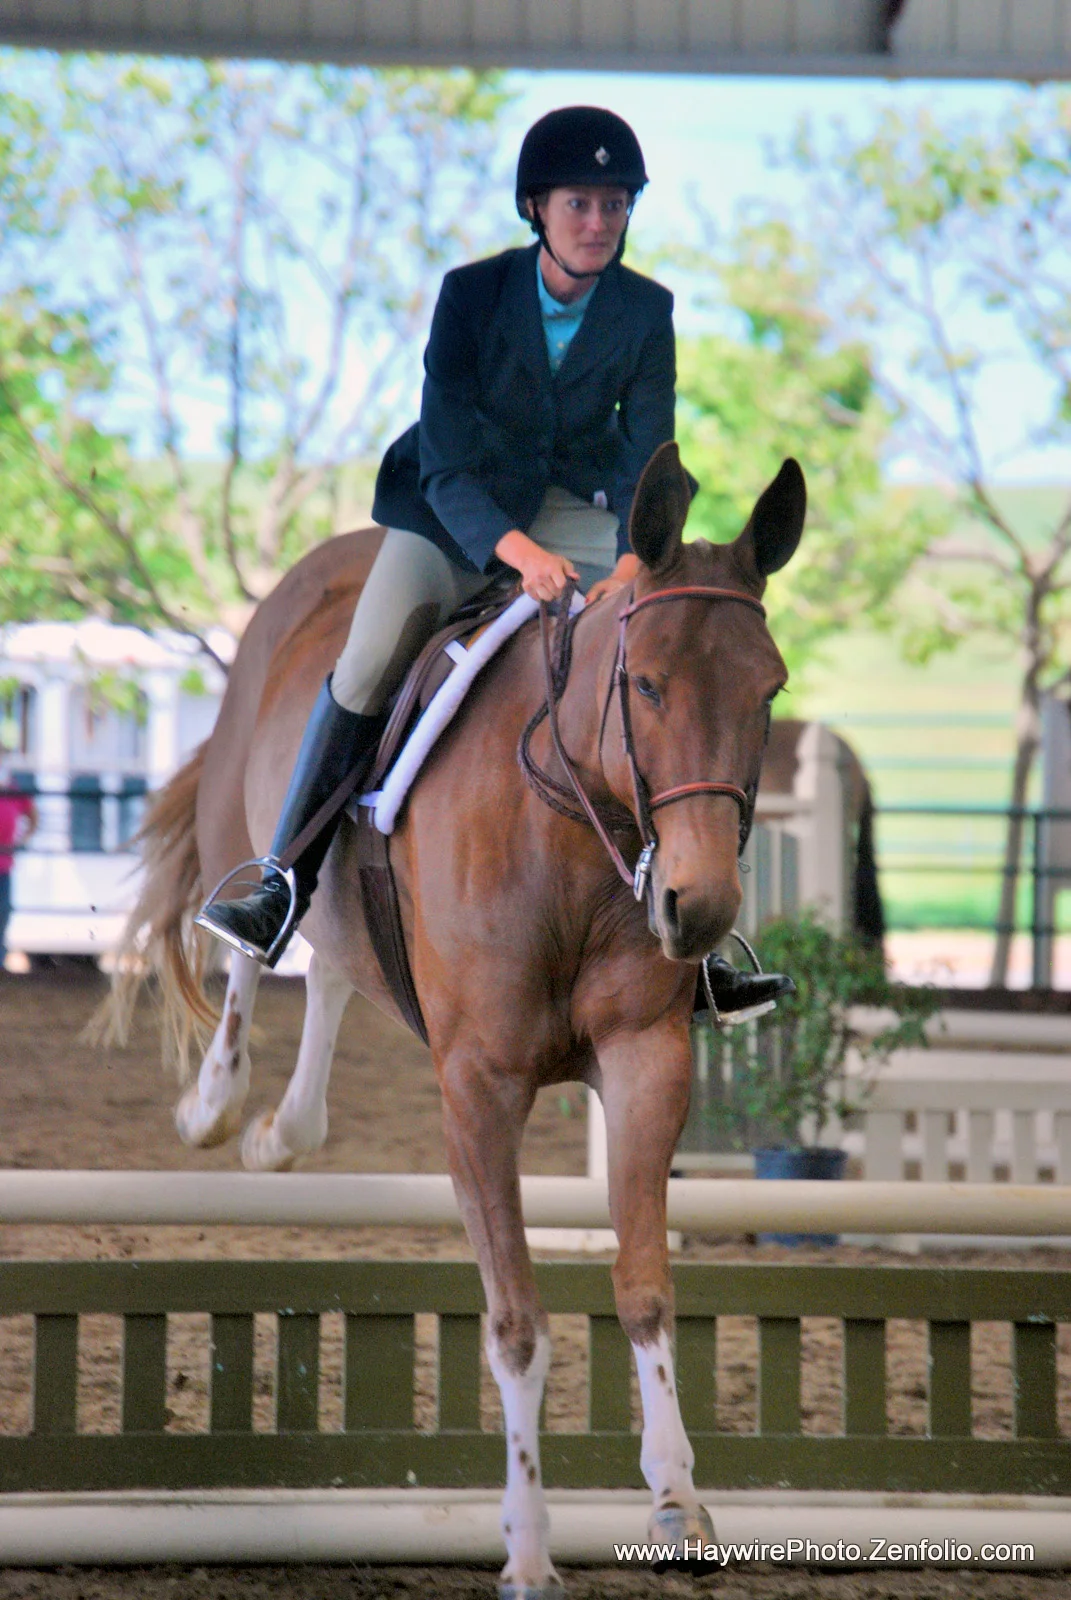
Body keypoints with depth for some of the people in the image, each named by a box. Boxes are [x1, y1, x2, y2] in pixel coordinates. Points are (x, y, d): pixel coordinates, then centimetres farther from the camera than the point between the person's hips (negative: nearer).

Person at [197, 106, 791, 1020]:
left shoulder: (645, 313, -6)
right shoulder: (472, 294, -13)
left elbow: (649, 456, -12)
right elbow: (447, 462, -18)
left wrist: (635, 562, -33)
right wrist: (516, 550, -36)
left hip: (580, 514, 2)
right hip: (462, 513, -2)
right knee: (372, 656, -26)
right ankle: (281, 895, -19)